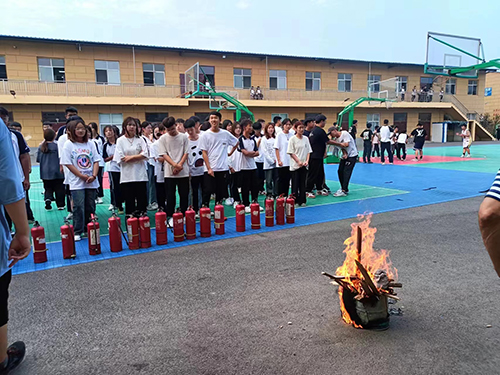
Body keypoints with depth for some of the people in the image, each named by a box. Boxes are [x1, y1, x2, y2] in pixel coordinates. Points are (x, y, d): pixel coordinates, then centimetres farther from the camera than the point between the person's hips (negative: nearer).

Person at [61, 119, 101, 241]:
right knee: (78, 207, -6)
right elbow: (68, 164, -6)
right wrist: (82, 176, -11)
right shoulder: (68, 145, -1)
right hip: (76, 182, -3)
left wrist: (93, 176, -8)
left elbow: (96, 161, 6)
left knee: (90, 207, 8)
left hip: (91, 182, 3)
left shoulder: (90, 143, 8)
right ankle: (77, 232, 4)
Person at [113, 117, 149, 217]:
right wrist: (138, 156, -5)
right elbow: (120, 159, -6)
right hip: (127, 176, -1)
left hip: (140, 175, 1)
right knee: (129, 203, 3)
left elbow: (145, 155, -3)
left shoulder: (140, 139, 9)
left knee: (142, 201, 2)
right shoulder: (120, 140, 5)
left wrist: (130, 157, -9)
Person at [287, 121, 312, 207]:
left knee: (303, 183, 7)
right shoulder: (292, 139, -5)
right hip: (295, 165, -4)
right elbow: (291, 152, -7)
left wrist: (307, 161, -6)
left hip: (304, 165, 4)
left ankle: (302, 201, 14)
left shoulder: (306, 139, 8)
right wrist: (298, 161, -15)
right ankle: (295, 201, 7)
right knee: (295, 184, -1)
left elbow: (308, 151, 9)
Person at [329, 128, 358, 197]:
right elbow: (342, 147, 0)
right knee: (340, 171, 3)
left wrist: (334, 142, -20)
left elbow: (346, 144, -21)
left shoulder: (345, 133, -15)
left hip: (352, 155, -8)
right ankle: (343, 188, 18)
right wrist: (345, 154, -20)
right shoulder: (337, 138, 5)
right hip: (345, 156, 8)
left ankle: (344, 191, -16)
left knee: (346, 172, -14)